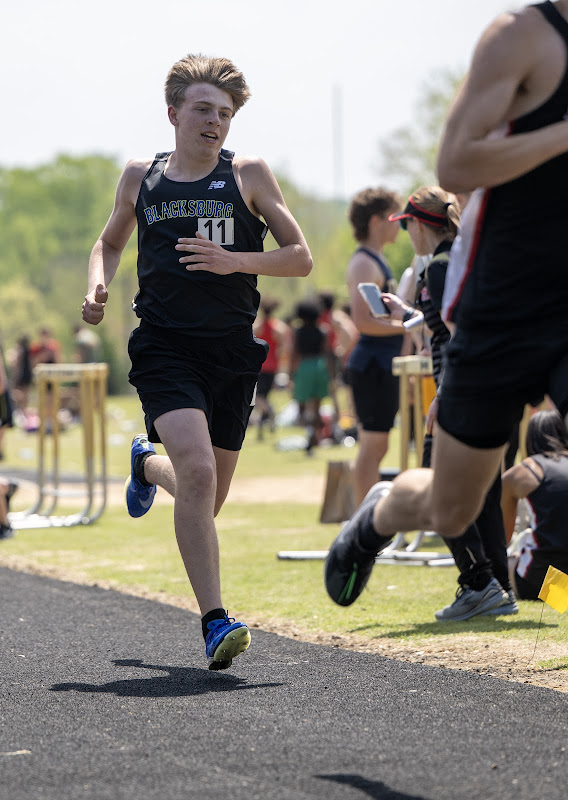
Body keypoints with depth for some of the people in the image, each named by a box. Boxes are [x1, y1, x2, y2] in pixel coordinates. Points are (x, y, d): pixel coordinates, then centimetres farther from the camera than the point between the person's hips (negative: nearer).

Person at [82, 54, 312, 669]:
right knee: (197, 471, -24)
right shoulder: (141, 178, 7)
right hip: (165, 348, -1)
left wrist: (234, 261, -15)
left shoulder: (248, 175, 2)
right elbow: (110, 242, 24)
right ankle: (213, 621, -18)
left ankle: (148, 463, 47)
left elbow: (300, 258, 2)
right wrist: (98, 286, 3)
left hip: (233, 353, 2)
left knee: (208, 498, 11)